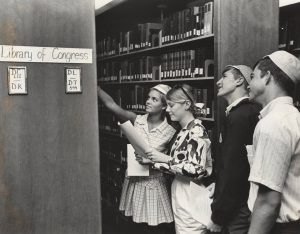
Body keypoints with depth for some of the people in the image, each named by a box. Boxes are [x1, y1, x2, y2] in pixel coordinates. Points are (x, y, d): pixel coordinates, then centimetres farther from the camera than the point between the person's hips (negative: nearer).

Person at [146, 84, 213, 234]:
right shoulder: (184, 131, 11)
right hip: (180, 196, 8)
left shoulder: (196, 130, -15)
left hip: (191, 198, -8)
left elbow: (197, 170, -23)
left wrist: (166, 159, -19)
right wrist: (154, 162, 4)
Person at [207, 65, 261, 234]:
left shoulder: (239, 116, -20)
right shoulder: (247, 111, 10)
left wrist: (218, 216, -17)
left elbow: (233, 169, -24)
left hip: (236, 208, -9)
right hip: (238, 203, 9)